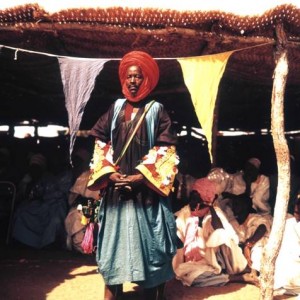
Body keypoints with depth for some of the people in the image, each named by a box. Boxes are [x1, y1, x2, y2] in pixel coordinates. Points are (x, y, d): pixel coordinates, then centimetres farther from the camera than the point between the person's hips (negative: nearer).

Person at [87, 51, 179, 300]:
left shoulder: (157, 110, 2)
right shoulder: (116, 108, 12)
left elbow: (166, 151, -5)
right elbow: (101, 144, 9)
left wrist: (141, 176, -14)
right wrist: (109, 173, -6)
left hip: (146, 189, -3)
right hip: (115, 187, 3)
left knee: (147, 240, 1)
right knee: (115, 238, 7)